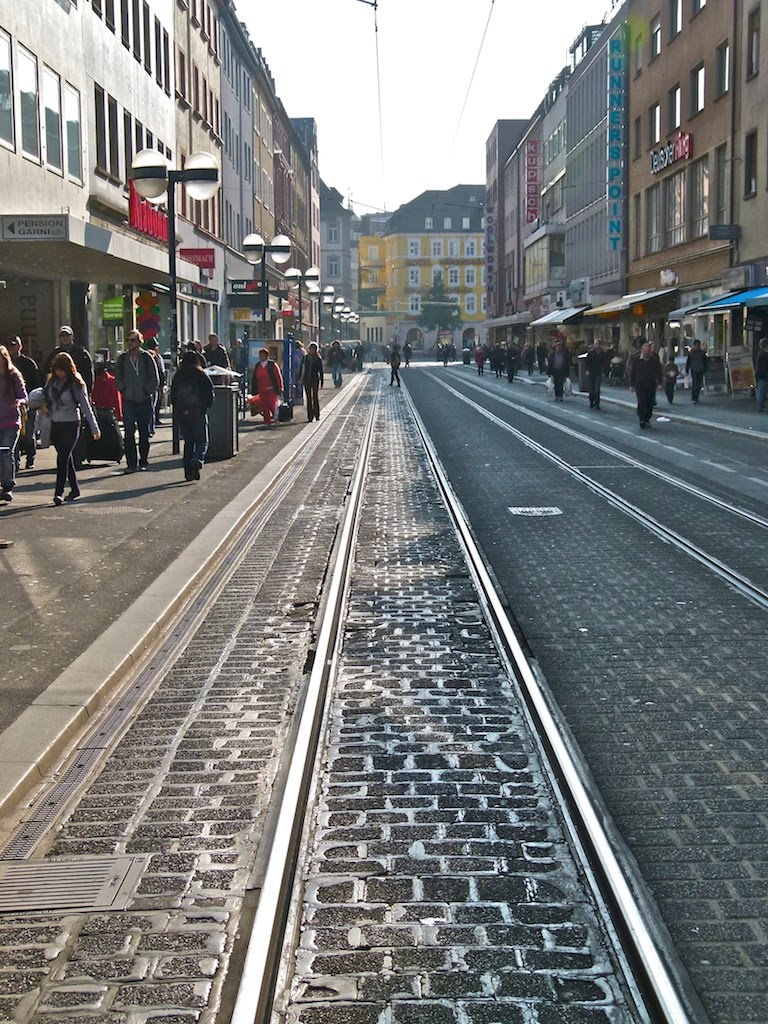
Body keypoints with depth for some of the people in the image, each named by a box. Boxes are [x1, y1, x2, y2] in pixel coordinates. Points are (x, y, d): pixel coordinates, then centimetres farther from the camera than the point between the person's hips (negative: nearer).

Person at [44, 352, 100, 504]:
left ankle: (59, 492, -12)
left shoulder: (76, 384, -8)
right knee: (66, 458, 12)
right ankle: (74, 489, 22)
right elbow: (48, 402, 16)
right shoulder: (52, 381, 8)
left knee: (63, 458, -12)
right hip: (55, 424, 6)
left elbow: (85, 406, -8)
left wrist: (94, 428, -8)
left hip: (71, 424, -6)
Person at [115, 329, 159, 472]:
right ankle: (131, 463, -5)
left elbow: (155, 379, 3)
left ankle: (143, 462, 18)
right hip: (128, 401, 1)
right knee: (129, 433, -7)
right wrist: (123, 391, 3)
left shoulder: (147, 357, 1)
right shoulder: (122, 358, 7)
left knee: (144, 433, 7)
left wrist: (146, 391, -2)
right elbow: (118, 378, 13)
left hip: (145, 401, -1)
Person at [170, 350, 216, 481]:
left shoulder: (177, 376, 8)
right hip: (198, 412, -3)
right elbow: (210, 393, -5)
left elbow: (173, 396, 8)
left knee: (188, 442, 11)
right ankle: (197, 460, -26)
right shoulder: (201, 374, -2)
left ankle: (188, 472, 6)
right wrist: (206, 406, 10)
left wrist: (177, 412, 15)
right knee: (202, 441, 3)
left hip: (181, 414, 3)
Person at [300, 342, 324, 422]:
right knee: (309, 398, 3)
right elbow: (301, 368, 8)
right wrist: (300, 378, 2)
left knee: (315, 397, 3)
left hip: (315, 380, -2)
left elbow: (321, 371, 2)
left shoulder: (318, 359, 0)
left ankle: (316, 415, 13)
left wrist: (321, 381, -1)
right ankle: (310, 416, 5)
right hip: (306, 380, 2)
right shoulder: (305, 358, 5)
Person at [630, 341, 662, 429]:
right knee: (641, 403, -12)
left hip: (651, 386, 2)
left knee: (650, 403, 5)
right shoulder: (637, 360, 3)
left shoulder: (654, 360, 4)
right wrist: (632, 384, 4)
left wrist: (659, 382, 3)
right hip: (640, 385, -2)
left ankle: (647, 420, 17)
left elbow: (658, 372, 10)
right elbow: (633, 373, 7)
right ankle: (642, 420, -13)